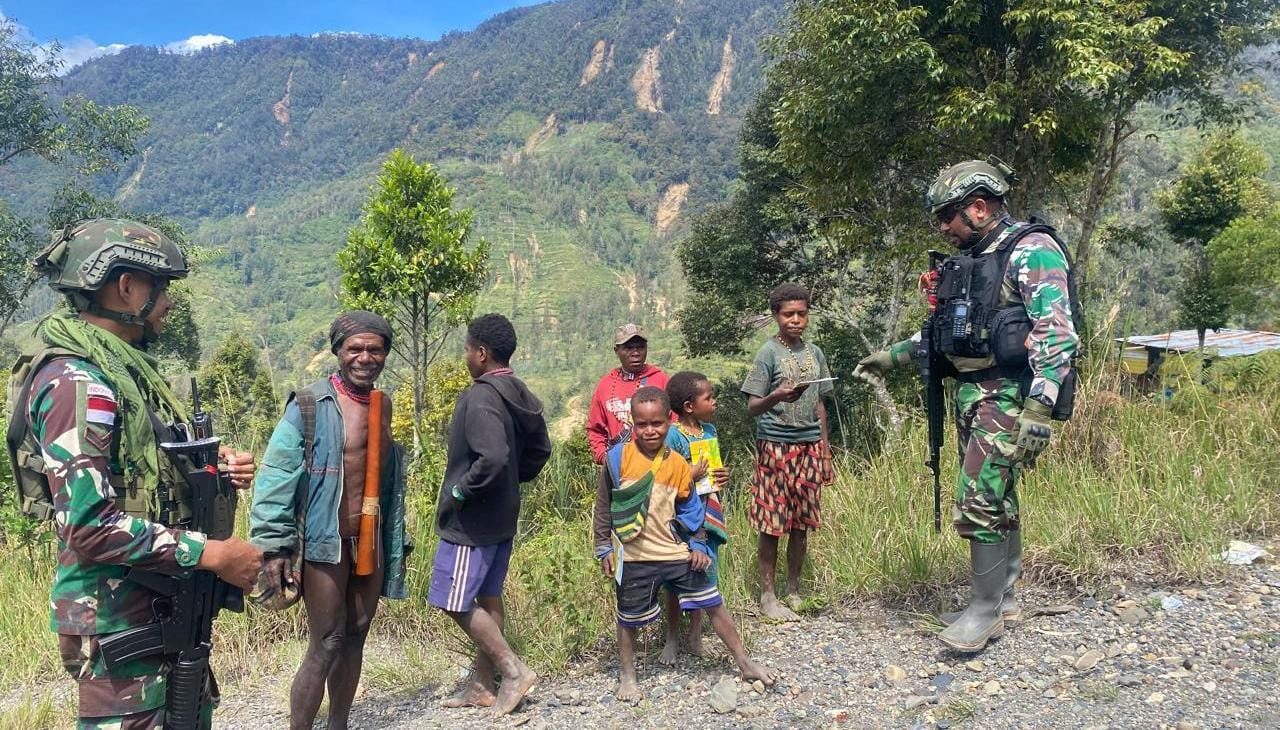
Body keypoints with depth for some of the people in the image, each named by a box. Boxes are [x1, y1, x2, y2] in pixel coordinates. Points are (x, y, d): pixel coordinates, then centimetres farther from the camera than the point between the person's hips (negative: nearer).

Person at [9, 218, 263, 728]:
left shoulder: (127, 370, 12)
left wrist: (217, 469, 2)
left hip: (172, 611, 9)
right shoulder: (76, 380, -18)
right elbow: (88, 524, -25)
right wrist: (210, 553, -20)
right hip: (120, 624, -9)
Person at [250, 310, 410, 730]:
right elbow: (275, 479, -13)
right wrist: (274, 547, -18)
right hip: (324, 544, -6)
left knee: (354, 640, 14)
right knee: (325, 646, -3)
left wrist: (398, 544, 17)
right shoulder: (309, 407, -11)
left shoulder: (387, 408, 8)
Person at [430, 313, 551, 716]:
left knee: (455, 602, 1)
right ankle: (482, 684, 25)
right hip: (503, 516, 9)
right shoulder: (521, 396, 6)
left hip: (470, 520, -9)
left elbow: (493, 457, -34)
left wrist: (459, 491, -19)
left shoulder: (479, 397, -22)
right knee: (488, 598, 15)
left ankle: (514, 671, 4)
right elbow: (540, 450, 13)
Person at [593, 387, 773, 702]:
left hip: (677, 553, 3)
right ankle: (626, 675, 35)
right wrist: (604, 549, -1)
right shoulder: (618, 459, -10)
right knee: (629, 619, 11)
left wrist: (698, 545, 2)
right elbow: (604, 507, -2)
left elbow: (690, 510, 11)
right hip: (634, 558, -3)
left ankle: (745, 664, 23)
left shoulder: (678, 464, 0)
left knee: (714, 604, 8)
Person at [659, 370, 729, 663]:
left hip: (708, 515, 7)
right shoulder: (673, 435, -16)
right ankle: (672, 639, 22)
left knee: (705, 577, 13)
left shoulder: (709, 430, 7)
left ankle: (695, 637, 28)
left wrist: (722, 478, 2)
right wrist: (692, 476, -23)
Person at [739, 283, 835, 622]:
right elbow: (752, 406, -9)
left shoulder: (815, 353, 10)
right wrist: (777, 397, -31)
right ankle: (767, 596, 10)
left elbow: (819, 405, 15)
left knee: (802, 522, 10)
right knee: (772, 523, 0)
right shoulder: (768, 353, -6)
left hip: (810, 446, 5)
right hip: (776, 446, -5)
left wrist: (825, 453, 15)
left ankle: (794, 590, 23)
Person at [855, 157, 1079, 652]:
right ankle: (1003, 599, 25)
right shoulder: (966, 262, 16)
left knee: (979, 502, -9)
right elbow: (943, 332, 27)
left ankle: (985, 611, 5)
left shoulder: (1032, 250, -10)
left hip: (1009, 397, -8)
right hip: (970, 394, 8)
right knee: (998, 500, 15)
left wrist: (1039, 409, -26)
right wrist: (891, 356, 25)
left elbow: (1056, 331, -19)